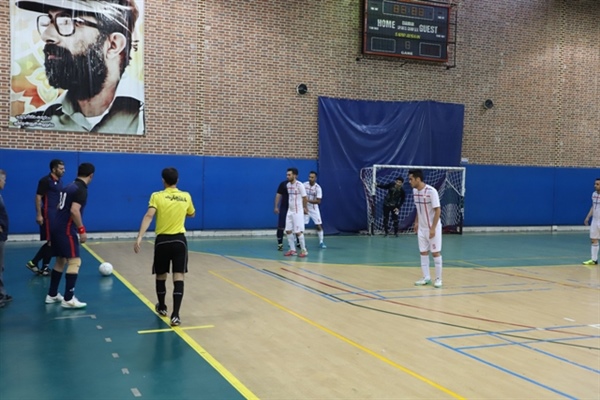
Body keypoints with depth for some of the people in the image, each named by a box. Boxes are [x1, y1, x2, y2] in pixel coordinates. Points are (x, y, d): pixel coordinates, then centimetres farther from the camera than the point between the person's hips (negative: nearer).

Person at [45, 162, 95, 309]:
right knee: (74, 261, -8)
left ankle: (52, 295, 25)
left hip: (56, 227, 10)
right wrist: (82, 230, -18)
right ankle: (68, 299, -10)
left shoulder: (69, 186, 15)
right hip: (66, 230, -10)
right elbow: (74, 211, -24)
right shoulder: (81, 189, -13)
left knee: (60, 261, 18)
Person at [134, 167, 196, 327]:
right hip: (179, 240, 1)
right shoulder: (186, 197, 3)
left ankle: (162, 308, 36)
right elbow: (192, 214, 22)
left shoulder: (157, 196, -5)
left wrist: (139, 237, -26)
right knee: (178, 277, -3)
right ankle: (175, 315, -13)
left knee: (161, 276, 18)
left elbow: (149, 216, -20)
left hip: (162, 240, -1)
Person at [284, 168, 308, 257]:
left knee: (298, 231, -6)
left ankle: (304, 250, 6)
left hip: (298, 212, -7)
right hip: (290, 211, 7)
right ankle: (292, 250, 14)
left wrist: (304, 208, 4)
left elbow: (304, 198, -7)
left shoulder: (299, 185, -15)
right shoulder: (287, 185, 6)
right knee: (288, 231, 5)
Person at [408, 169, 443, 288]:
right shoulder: (415, 191, 1)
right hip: (421, 228, 6)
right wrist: (416, 222, 9)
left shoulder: (431, 191, -21)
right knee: (423, 252, 7)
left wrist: (433, 228, -21)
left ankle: (438, 278, 10)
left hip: (433, 228, -6)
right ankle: (426, 277, 15)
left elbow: (438, 210, -19)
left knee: (435, 252, 0)